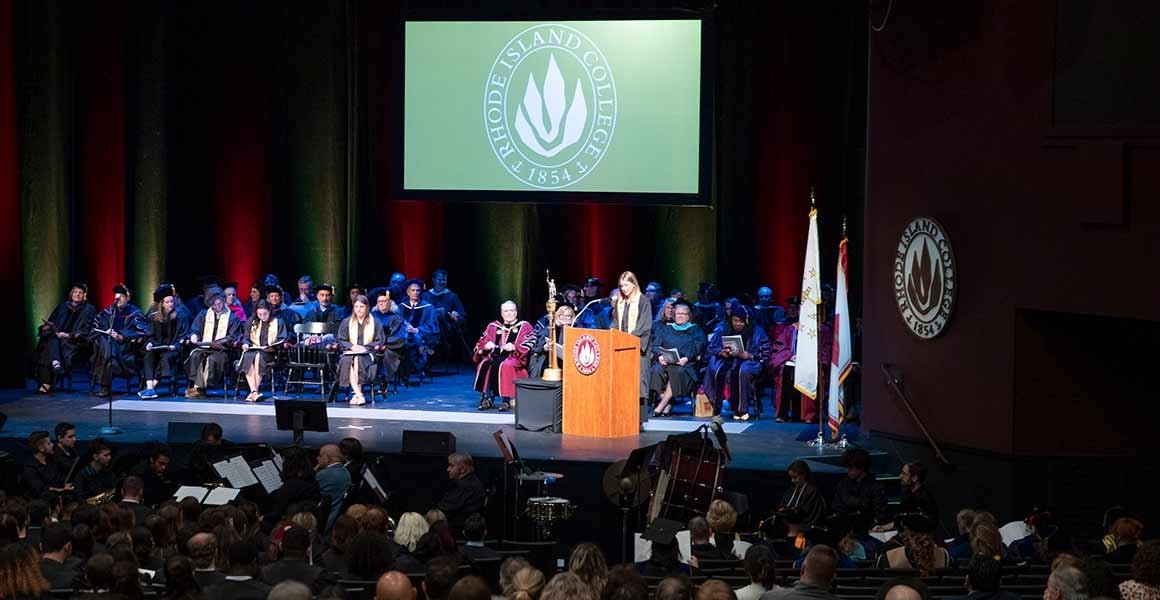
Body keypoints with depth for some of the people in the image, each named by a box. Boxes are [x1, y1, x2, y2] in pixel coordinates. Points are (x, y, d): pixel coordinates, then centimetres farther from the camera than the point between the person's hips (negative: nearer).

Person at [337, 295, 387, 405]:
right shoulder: (346, 322, 16)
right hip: (350, 352, 1)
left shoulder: (375, 322, 12)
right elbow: (341, 341, 9)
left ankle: (356, 393, -38)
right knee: (347, 361, -35)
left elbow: (380, 341, 6)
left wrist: (365, 347, -10)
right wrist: (352, 346, -11)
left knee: (357, 359, -37)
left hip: (368, 353, -1)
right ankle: (359, 394, -44)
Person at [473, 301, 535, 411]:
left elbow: (528, 345, -2)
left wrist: (514, 347, -19)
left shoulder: (524, 326, 11)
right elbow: (481, 343, 15)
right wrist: (487, 346, -9)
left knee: (505, 365, -37)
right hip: (496, 355, 3)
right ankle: (487, 398, -31)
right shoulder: (493, 327, 20)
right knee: (485, 364, -30)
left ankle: (506, 400, -35)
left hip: (514, 357, -3)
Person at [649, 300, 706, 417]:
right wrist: (660, 356, -13)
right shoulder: (665, 329, 24)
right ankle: (667, 406, -30)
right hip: (665, 362, 2)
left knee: (677, 372, -37)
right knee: (656, 370, -33)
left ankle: (661, 406, -35)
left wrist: (686, 358, -19)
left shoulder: (695, 330, 18)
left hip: (685, 363, -2)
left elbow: (697, 349, 1)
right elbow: (655, 345, 10)